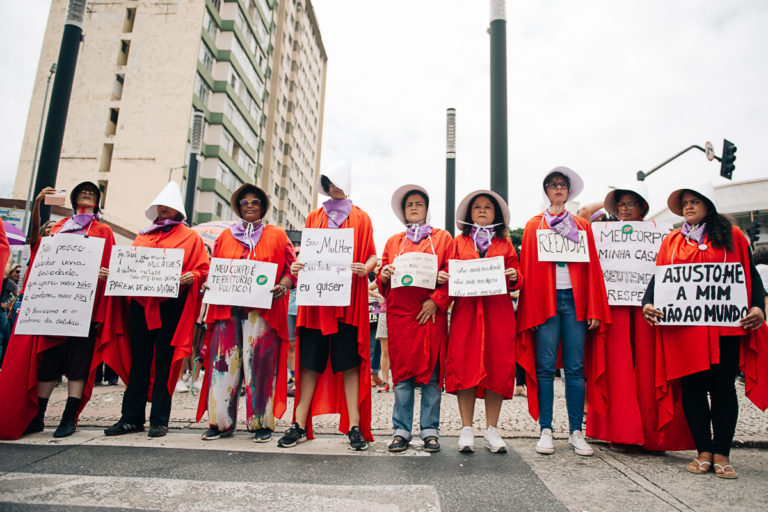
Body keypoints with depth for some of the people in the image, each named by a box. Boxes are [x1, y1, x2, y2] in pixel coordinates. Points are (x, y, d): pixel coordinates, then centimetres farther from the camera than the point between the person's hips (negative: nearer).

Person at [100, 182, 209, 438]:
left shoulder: (190, 237, 8)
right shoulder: (143, 236, 21)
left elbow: (203, 268, 1)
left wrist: (191, 277, -18)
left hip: (170, 305, -4)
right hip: (140, 303, 4)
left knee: (164, 362, -1)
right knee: (138, 361, 7)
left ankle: (159, 420, 6)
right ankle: (132, 418, 15)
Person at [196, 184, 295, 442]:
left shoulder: (277, 236, 12)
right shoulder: (225, 236, 20)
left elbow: (291, 269, 5)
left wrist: (282, 286, -14)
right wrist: (209, 283, 1)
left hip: (263, 310, -2)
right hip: (227, 309, 3)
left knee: (260, 364, -3)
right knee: (224, 363, 1)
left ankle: (262, 423, 7)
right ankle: (222, 422, 13)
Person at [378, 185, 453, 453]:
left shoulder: (442, 237, 13)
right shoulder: (393, 242, 20)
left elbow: (452, 275, 3)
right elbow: (383, 283, 18)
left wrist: (436, 300, -10)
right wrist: (384, 276, -5)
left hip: (431, 313, -1)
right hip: (400, 314, 2)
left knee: (431, 372, 0)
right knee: (402, 372, 1)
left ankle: (430, 430, 10)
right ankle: (401, 430, 10)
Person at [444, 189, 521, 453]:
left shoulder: (505, 243, 17)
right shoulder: (460, 242, 17)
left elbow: (517, 278, 14)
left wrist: (514, 277, -8)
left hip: (498, 310, 1)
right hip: (466, 309, 0)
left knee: (497, 366, -2)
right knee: (464, 365, -6)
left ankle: (492, 430, 9)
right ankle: (466, 429, 3)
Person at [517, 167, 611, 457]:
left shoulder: (582, 226, 16)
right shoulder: (534, 225, 11)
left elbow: (592, 268, 11)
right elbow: (528, 269, 4)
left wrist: (594, 309, 2)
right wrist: (530, 310, -5)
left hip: (575, 300, 2)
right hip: (545, 300, -1)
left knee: (576, 367, 2)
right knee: (545, 367, -1)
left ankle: (576, 432, 11)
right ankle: (546, 431, 7)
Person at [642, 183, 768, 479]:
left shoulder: (732, 235, 12)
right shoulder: (672, 241, 15)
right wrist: (648, 303, -8)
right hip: (684, 327, 1)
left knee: (723, 387, 1)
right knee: (692, 387, 3)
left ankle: (722, 454, 11)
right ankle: (704, 451, 12)